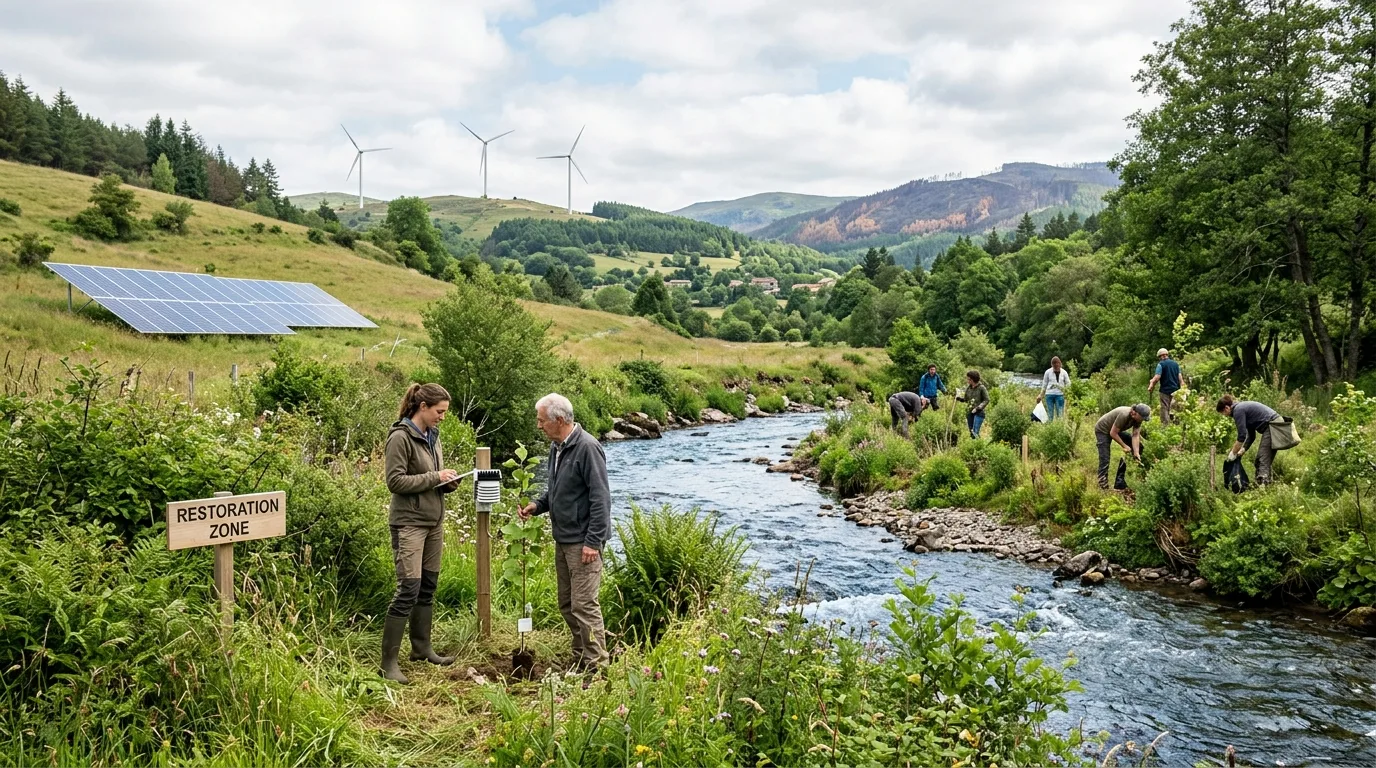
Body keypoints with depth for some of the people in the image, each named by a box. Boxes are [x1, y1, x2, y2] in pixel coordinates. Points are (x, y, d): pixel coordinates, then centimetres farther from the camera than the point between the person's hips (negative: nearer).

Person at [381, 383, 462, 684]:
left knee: (428, 587, 13)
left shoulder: (432, 436, 11)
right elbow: (395, 481, -18)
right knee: (408, 590, -10)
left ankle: (421, 648, 25)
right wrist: (434, 477, -17)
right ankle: (389, 661, -3)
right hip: (409, 523, -8)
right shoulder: (401, 437, -13)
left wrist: (448, 481, 2)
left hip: (434, 521, 8)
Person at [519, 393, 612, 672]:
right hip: (562, 538, 10)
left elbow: (600, 498, -20)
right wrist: (537, 505, 5)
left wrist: (593, 541, -22)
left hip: (583, 540, -10)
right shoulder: (556, 446, 11)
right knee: (567, 604, 15)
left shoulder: (587, 447, -18)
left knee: (584, 604, -8)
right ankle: (580, 661, 26)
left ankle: (597, 667, -1)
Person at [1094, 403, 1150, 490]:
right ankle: (1103, 485, -14)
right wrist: (1124, 446, -23)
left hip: (1116, 430, 8)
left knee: (1138, 445, 5)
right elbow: (1113, 433, -30)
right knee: (1105, 460, -17)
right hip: (1102, 430, -8)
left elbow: (1135, 436, -14)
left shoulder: (1138, 418, -14)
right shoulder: (1124, 415, -37)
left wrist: (1136, 453, -24)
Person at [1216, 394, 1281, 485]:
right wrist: (1242, 450, 16)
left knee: (1263, 460, -11)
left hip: (1272, 426, -10)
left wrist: (1233, 453, -3)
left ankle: (1262, 484, -18)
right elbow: (1251, 435, 23)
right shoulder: (1243, 407, 20)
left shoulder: (1238, 410, -9)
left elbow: (1242, 436, -13)